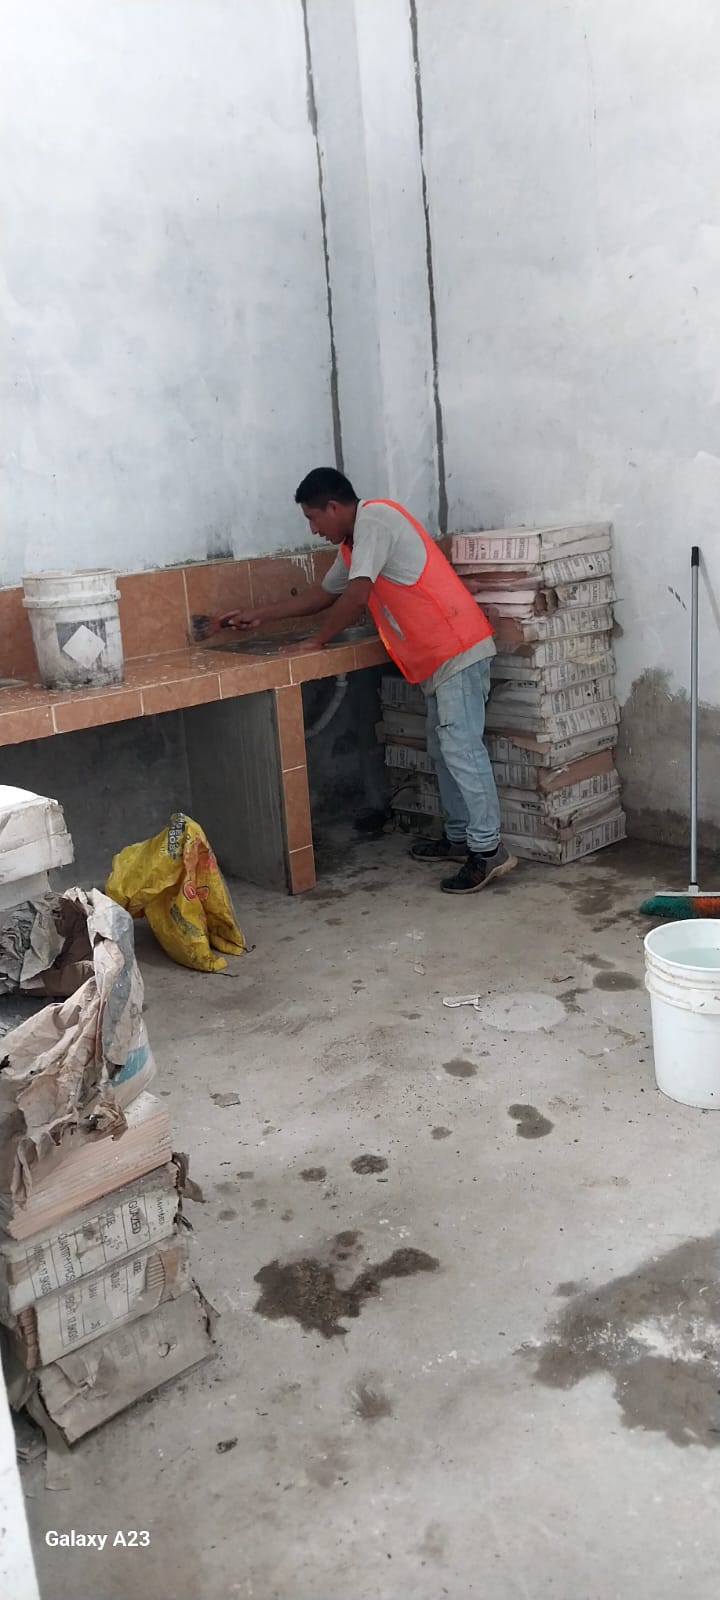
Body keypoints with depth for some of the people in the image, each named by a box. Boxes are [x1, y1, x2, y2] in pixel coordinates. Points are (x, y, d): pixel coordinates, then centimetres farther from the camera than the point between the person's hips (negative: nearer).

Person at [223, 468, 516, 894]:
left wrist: (316, 641, -6)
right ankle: (460, 837, 24)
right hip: (438, 656, 11)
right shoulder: (353, 544, 19)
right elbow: (326, 593, 32)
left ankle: (488, 850, -10)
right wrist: (261, 616, 33)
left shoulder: (374, 519, -12)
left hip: (458, 651, -11)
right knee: (444, 748, 15)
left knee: (461, 749, -12)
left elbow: (356, 597, -19)